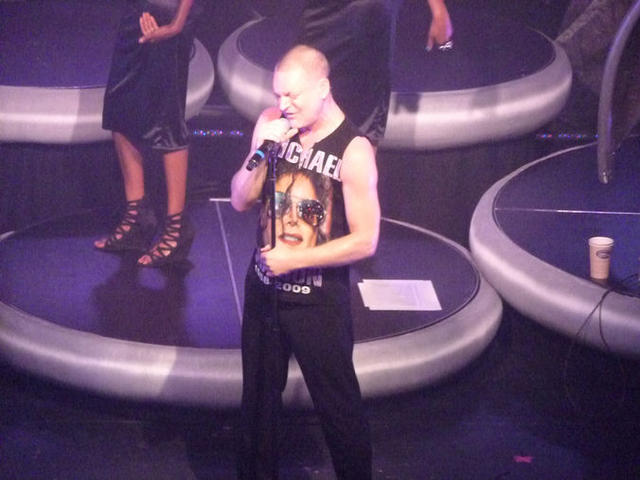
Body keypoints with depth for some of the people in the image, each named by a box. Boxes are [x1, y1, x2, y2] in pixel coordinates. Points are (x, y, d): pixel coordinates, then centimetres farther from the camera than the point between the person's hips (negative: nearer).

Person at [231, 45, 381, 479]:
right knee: (259, 396, 20)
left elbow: (365, 241, -18)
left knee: (337, 406, 7)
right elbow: (241, 201, -1)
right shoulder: (272, 124, -4)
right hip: (264, 288, 5)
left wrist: (294, 259, -17)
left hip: (319, 300, -5)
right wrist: (262, 152, -18)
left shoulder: (353, 151, -19)